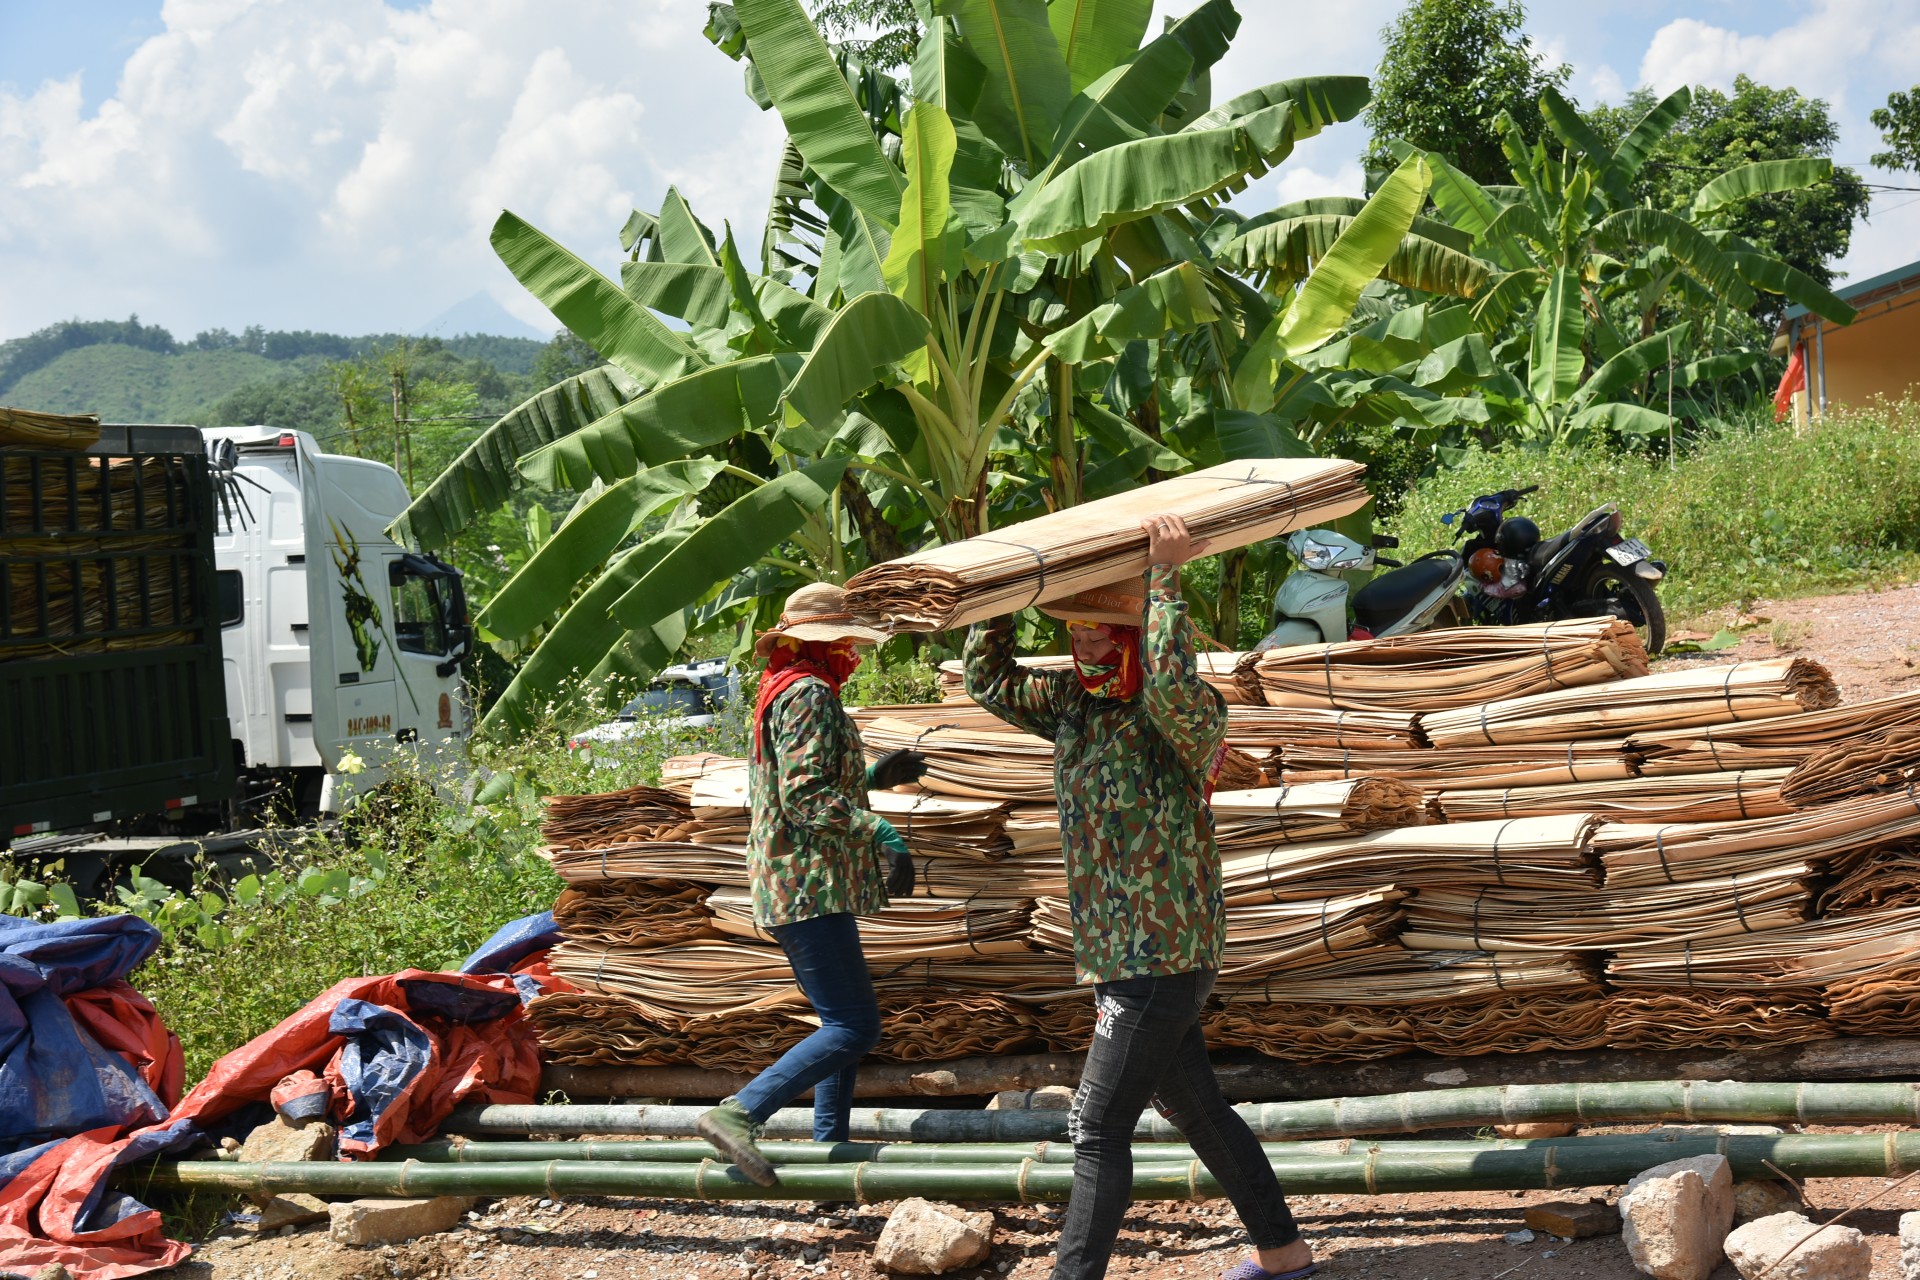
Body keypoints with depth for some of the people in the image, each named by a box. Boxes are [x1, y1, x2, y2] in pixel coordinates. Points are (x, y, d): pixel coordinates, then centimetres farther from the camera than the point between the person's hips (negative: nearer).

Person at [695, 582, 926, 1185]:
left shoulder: (777, 693, 20)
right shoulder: (809, 694, -12)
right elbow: (806, 799, -21)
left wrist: (871, 776, 24)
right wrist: (880, 832, -21)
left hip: (787, 886, 11)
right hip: (811, 885, -11)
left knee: (843, 1021, 16)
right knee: (854, 1026, -14)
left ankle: (830, 1147, 19)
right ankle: (738, 1113, -21)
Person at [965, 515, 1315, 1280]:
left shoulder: (1190, 716, -17)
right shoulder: (1074, 701, 6)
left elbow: (1171, 683, -40)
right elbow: (991, 684, 15)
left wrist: (1165, 575, -32)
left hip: (1162, 963, -9)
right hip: (1122, 955, 9)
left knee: (1098, 1128, -6)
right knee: (1194, 1108, 17)